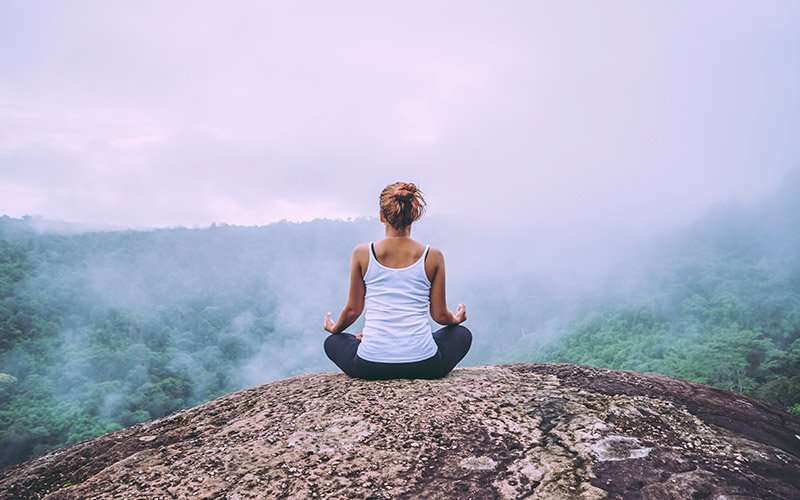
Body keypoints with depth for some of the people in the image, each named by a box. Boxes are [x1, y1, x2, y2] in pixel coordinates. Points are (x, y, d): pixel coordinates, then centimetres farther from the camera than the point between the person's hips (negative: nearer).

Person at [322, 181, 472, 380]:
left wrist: (334, 328, 31)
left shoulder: (362, 253, -1)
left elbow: (353, 310, 8)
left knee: (332, 342, 34)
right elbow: (439, 315, 5)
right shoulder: (433, 256, -2)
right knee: (462, 334, 30)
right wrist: (456, 319, 30)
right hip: (423, 366, -1)